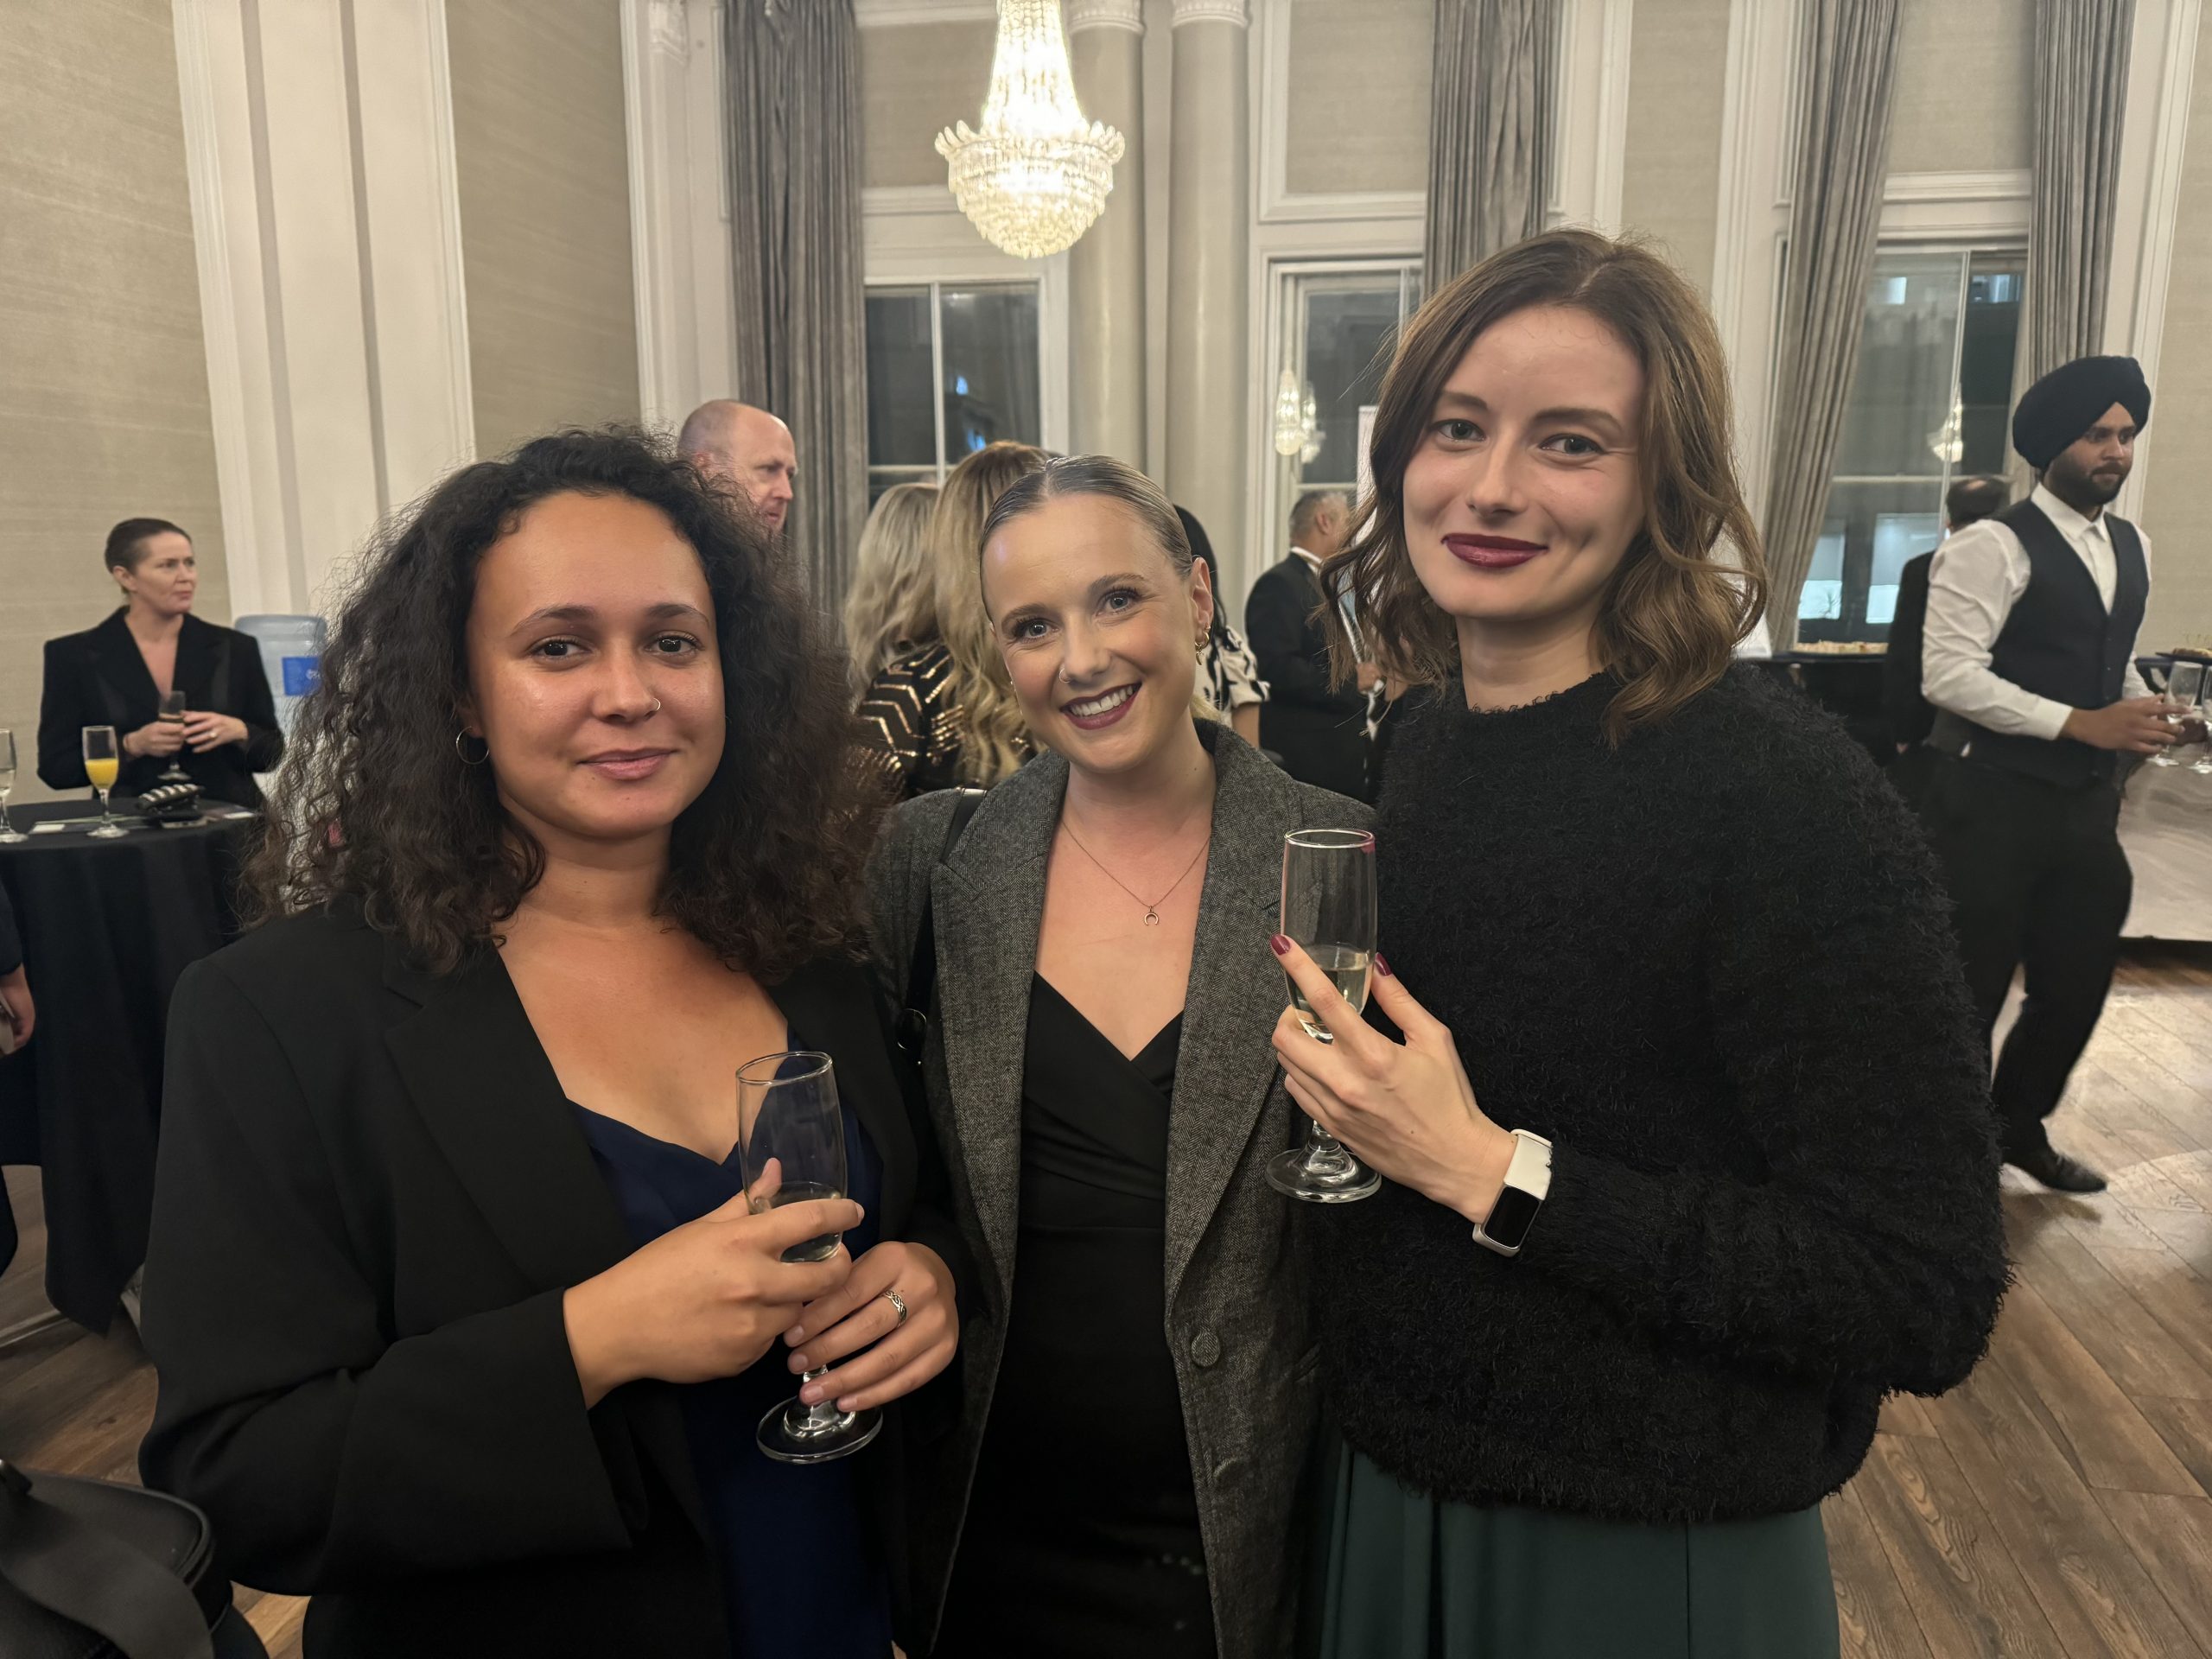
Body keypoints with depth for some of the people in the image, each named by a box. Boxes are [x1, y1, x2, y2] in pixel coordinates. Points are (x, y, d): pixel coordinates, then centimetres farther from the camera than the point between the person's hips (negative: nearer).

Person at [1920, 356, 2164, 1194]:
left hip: (2088, 802, 8)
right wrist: (2078, 723, -25)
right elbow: (1947, 673, -22)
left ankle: (2019, 1126, 38)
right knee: (1968, 991, 3)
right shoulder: (1992, 547, -13)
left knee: (2078, 983, 16)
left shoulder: (2133, 548, 13)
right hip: (1996, 803, -8)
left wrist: (2147, 713, 5)